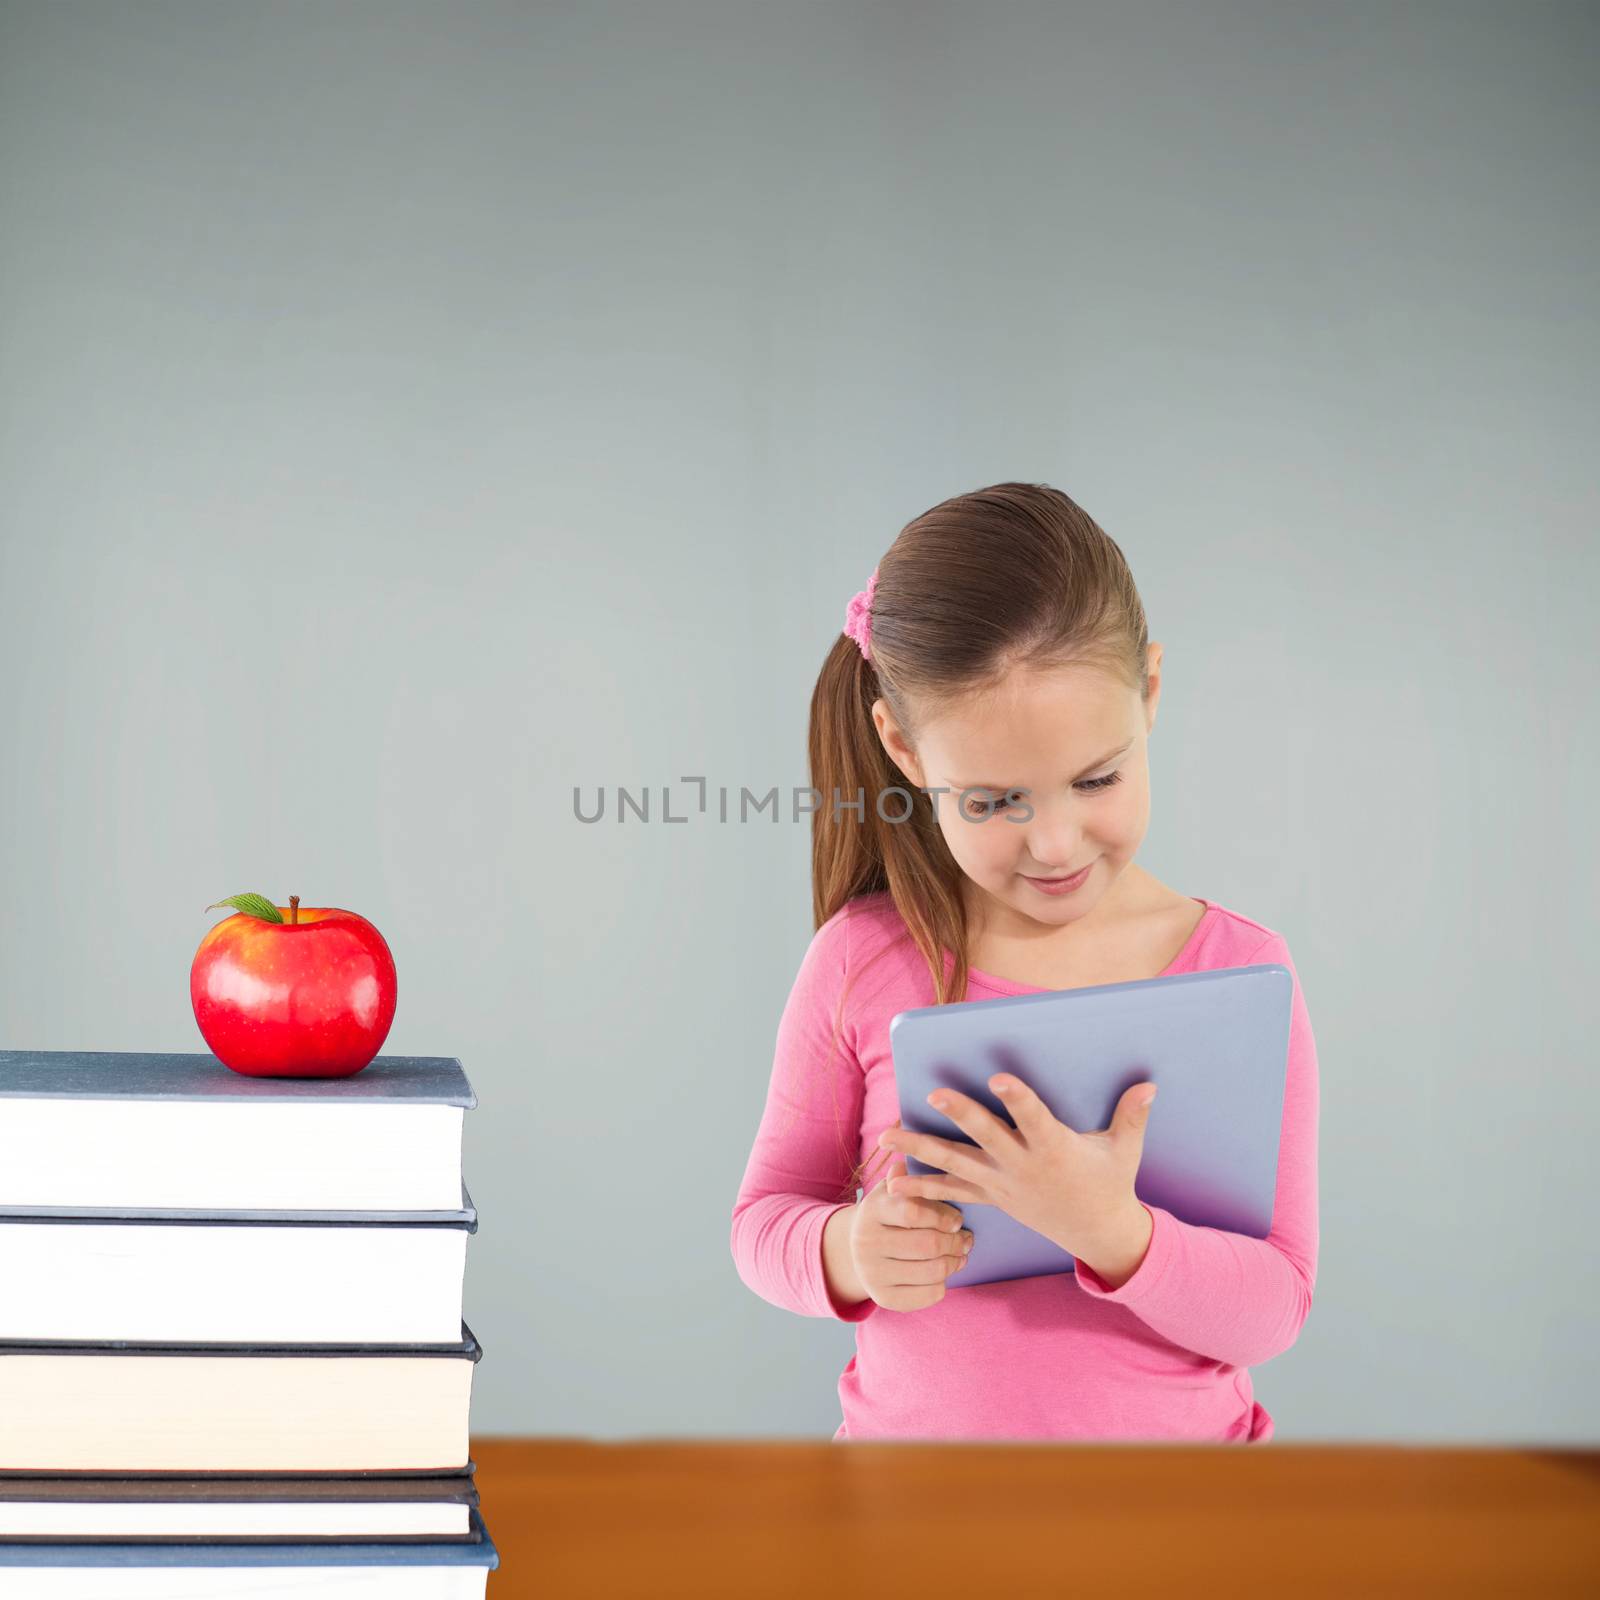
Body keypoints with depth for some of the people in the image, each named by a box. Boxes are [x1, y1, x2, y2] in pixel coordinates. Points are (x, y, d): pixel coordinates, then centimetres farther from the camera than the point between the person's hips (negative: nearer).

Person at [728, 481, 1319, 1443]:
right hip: (913, 1448, 1)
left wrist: (1108, 1229, -22)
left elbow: (1273, 1308, -5)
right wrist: (846, 1254, -14)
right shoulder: (864, 964, -4)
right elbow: (767, 1212, 6)